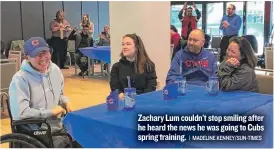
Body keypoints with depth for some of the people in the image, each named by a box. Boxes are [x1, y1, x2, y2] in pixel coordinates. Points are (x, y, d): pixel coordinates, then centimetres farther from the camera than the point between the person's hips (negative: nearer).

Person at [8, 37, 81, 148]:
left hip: (59, 127, 7)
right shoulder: (20, 79, -16)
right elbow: (19, 113, -24)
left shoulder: (55, 70, 6)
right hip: (36, 135, -7)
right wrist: (51, 112, -16)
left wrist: (66, 103, -1)